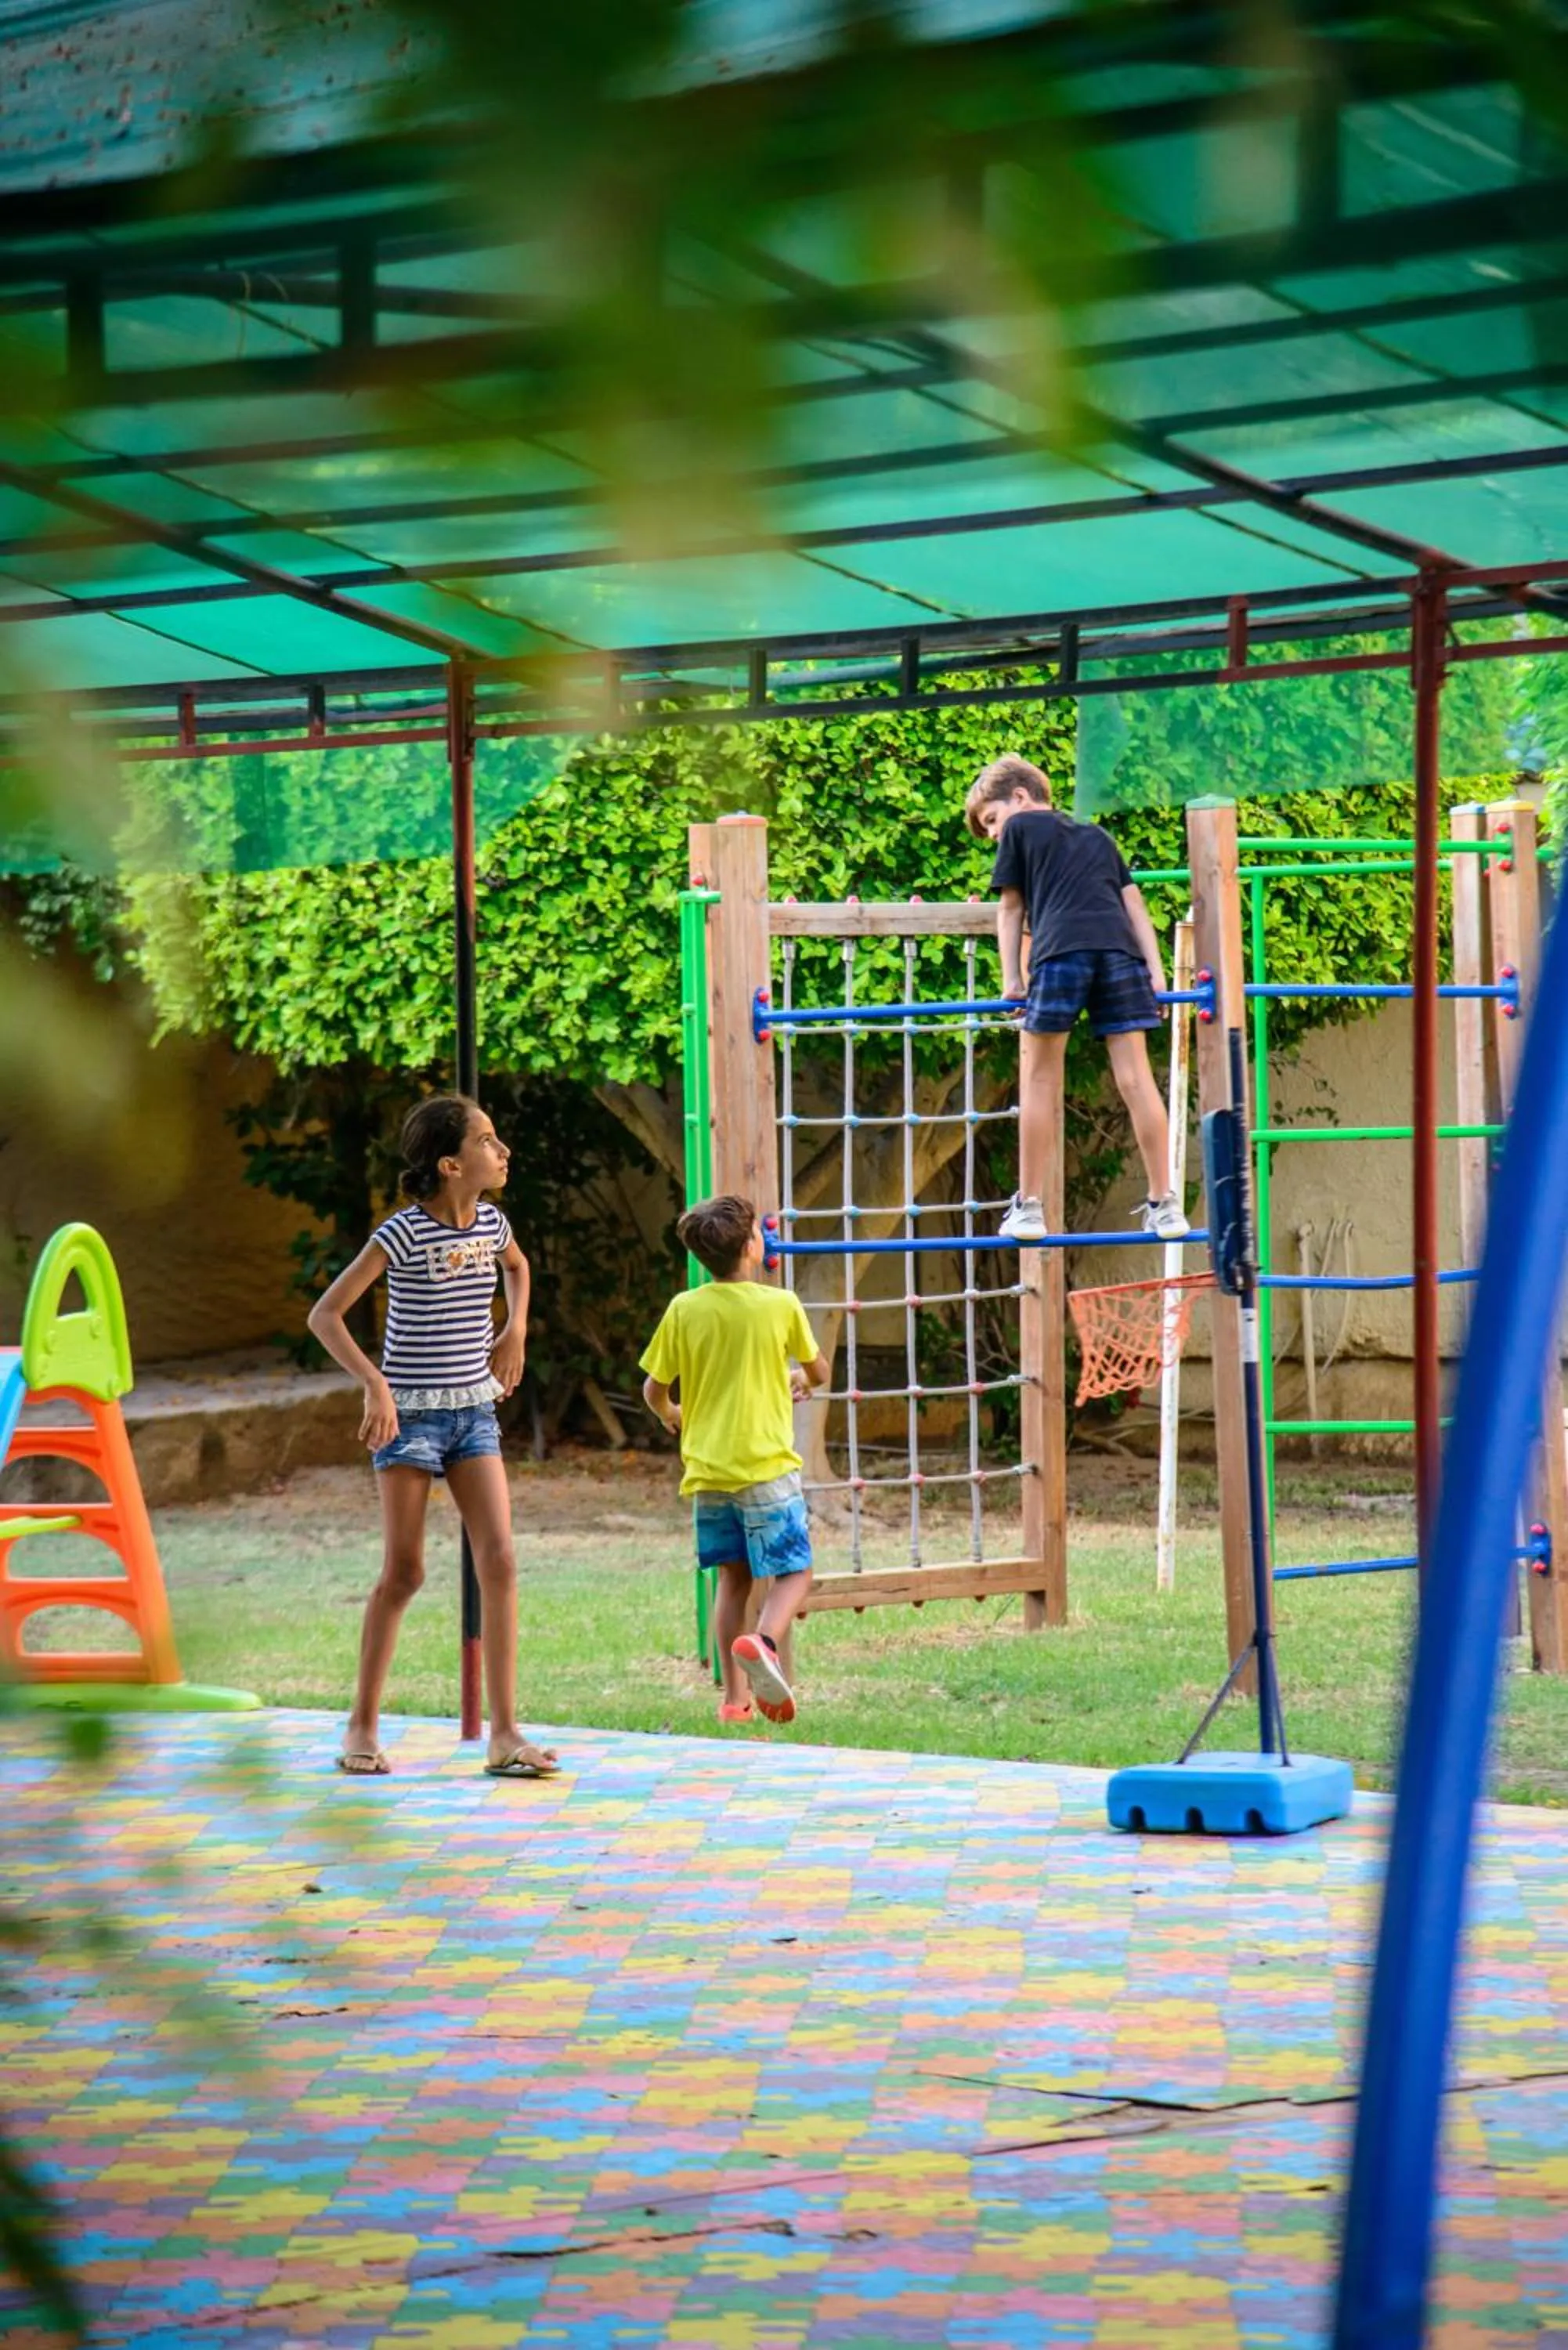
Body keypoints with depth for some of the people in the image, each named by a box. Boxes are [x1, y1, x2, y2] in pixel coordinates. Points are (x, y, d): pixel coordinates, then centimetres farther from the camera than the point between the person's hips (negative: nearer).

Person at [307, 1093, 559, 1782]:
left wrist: (515, 1331, 12)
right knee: (404, 1572, -3)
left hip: (474, 1413, 5)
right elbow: (325, 1314, -16)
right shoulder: (404, 1233, -14)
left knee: (498, 1559, -7)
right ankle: (364, 1725, 11)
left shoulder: (490, 1223, 3)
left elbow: (517, 1266, 29)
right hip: (410, 1414, -5)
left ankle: (504, 1733, -6)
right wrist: (373, 1384, -25)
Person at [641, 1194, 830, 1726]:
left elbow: (654, 1390, 7)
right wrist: (799, 1380, 34)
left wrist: (672, 1416, 29)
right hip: (766, 1464, -4)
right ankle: (763, 1642, -29)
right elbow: (818, 1372, 10)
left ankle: (735, 1697, 13)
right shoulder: (781, 1306, -5)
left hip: (707, 1467, 4)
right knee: (793, 1572, 1)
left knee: (733, 1578, 15)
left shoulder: (684, 1310, 0)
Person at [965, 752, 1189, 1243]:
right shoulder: (1098, 837, 32)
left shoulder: (1020, 828, 19)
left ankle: (1029, 1207, 3)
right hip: (1120, 947, 4)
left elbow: (1011, 910, 17)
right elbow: (1134, 902, 23)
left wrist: (1011, 978, 17)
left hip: (1060, 949, -4)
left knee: (1040, 1080, 3)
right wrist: (1155, 971, 16)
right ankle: (1164, 1204, 1)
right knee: (1135, 1078, 3)